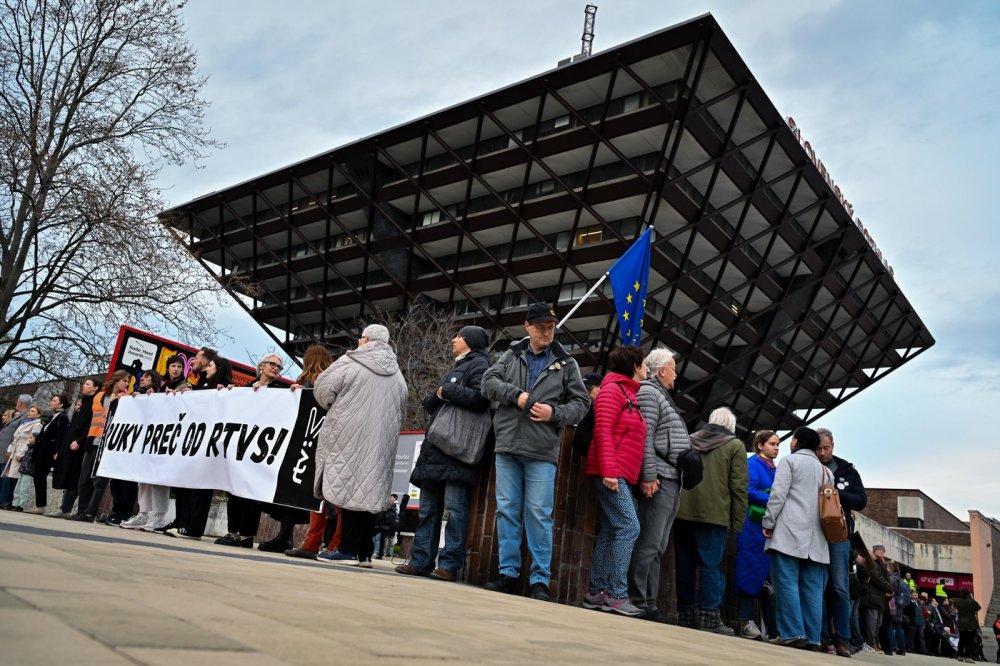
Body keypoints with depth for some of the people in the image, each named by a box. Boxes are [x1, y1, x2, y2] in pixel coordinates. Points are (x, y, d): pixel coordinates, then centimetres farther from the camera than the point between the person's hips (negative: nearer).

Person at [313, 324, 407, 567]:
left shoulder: (349, 364, -5)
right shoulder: (397, 376, 11)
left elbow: (323, 390, -2)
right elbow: (400, 412, 16)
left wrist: (336, 407, 17)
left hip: (351, 438, -5)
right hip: (381, 444, 5)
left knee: (350, 488, -3)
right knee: (369, 492, 7)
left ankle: (349, 550, -4)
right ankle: (364, 553, 10)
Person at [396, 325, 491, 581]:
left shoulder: (479, 364, 1)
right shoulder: (455, 368, 27)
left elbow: (481, 397, -18)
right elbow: (428, 403, 22)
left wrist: (447, 390, -7)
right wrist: (438, 395, -1)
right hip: (435, 447, 9)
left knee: (454, 507, -8)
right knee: (428, 508, 9)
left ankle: (450, 564, -5)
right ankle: (421, 560, 13)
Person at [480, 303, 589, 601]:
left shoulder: (565, 363, 7)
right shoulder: (511, 355, 12)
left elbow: (581, 403, 6)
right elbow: (488, 381, 3)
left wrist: (555, 413, -12)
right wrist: (516, 395, -12)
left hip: (542, 452, -2)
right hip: (507, 446, 3)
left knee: (539, 514, -2)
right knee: (506, 510, 7)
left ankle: (540, 580, 7)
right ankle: (508, 573, 17)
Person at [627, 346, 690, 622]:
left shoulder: (662, 395, 26)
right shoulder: (649, 392, -5)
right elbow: (645, 437, -15)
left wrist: (678, 477, 18)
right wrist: (648, 476, -21)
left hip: (671, 480, 10)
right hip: (659, 479, -10)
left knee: (657, 547, 9)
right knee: (648, 544, -10)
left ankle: (649, 604, 13)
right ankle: (637, 602, -6)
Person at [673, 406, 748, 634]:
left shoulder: (690, 440, 14)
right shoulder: (735, 446, 3)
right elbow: (739, 487, -3)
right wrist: (737, 522, 0)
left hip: (683, 512, 4)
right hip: (714, 515, -4)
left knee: (685, 564, 10)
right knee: (711, 566, 0)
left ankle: (686, 614, 15)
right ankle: (709, 618, -1)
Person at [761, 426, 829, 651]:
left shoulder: (790, 460, 3)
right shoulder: (823, 469, 22)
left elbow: (778, 494, -8)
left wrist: (768, 523, -6)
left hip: (789, 530, -6)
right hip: (815, 537, 6)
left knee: (786, 582, -7)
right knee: (812, 588, 3)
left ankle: (792, 634, -14)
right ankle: (812, 639, 1)